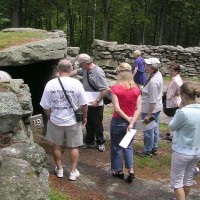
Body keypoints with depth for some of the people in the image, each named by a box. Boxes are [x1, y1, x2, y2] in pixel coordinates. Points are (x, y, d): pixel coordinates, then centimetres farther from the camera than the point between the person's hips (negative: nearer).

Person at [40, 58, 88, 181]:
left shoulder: (50, 84, -12)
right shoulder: (76, 83, -15)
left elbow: (45, 106, -6)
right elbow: (84, 104, -9)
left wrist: (50, 118, 12)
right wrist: (84, 117, 9)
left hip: (56, 121, 1)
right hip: (73, 121, -1)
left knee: (57, 146, 20)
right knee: (74, 147, 15)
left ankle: (59, 169, 33)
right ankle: (73, 172, 23)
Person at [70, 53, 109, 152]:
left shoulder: (98, 72, -23)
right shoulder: (85, 70, 3)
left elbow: (105, 89, -26)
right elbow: (76, 72, 22)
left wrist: (97, 101, -23)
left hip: (95, 105, -8)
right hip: (87, 103, 8)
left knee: (97, 124, 7)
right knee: (89, 124, 19)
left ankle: (101, 143, 25)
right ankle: (89, 142, 33)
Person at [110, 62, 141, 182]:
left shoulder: (116, 88, -15)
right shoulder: (136, 88, -4)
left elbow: (117, 108, -21)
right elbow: (139, 109, -9)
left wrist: (127, 119, -11)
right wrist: (131, 122, -12)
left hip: (118, 121, -3)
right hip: (131, 121, 4)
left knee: (116, 147, 15)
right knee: (128, 146, 20)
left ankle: (119, 171, 26)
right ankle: (131, 170, 10)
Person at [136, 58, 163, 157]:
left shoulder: (153, 82, -30)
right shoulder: (158, 74, -1)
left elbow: (153, 101, -27)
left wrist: (148, 115, -22)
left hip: (150, 109, -10)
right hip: (157, 108, 10)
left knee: (148, 131, 8)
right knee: (155, 129, 22)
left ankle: (147, 151, 24)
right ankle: (154, 148, 37)